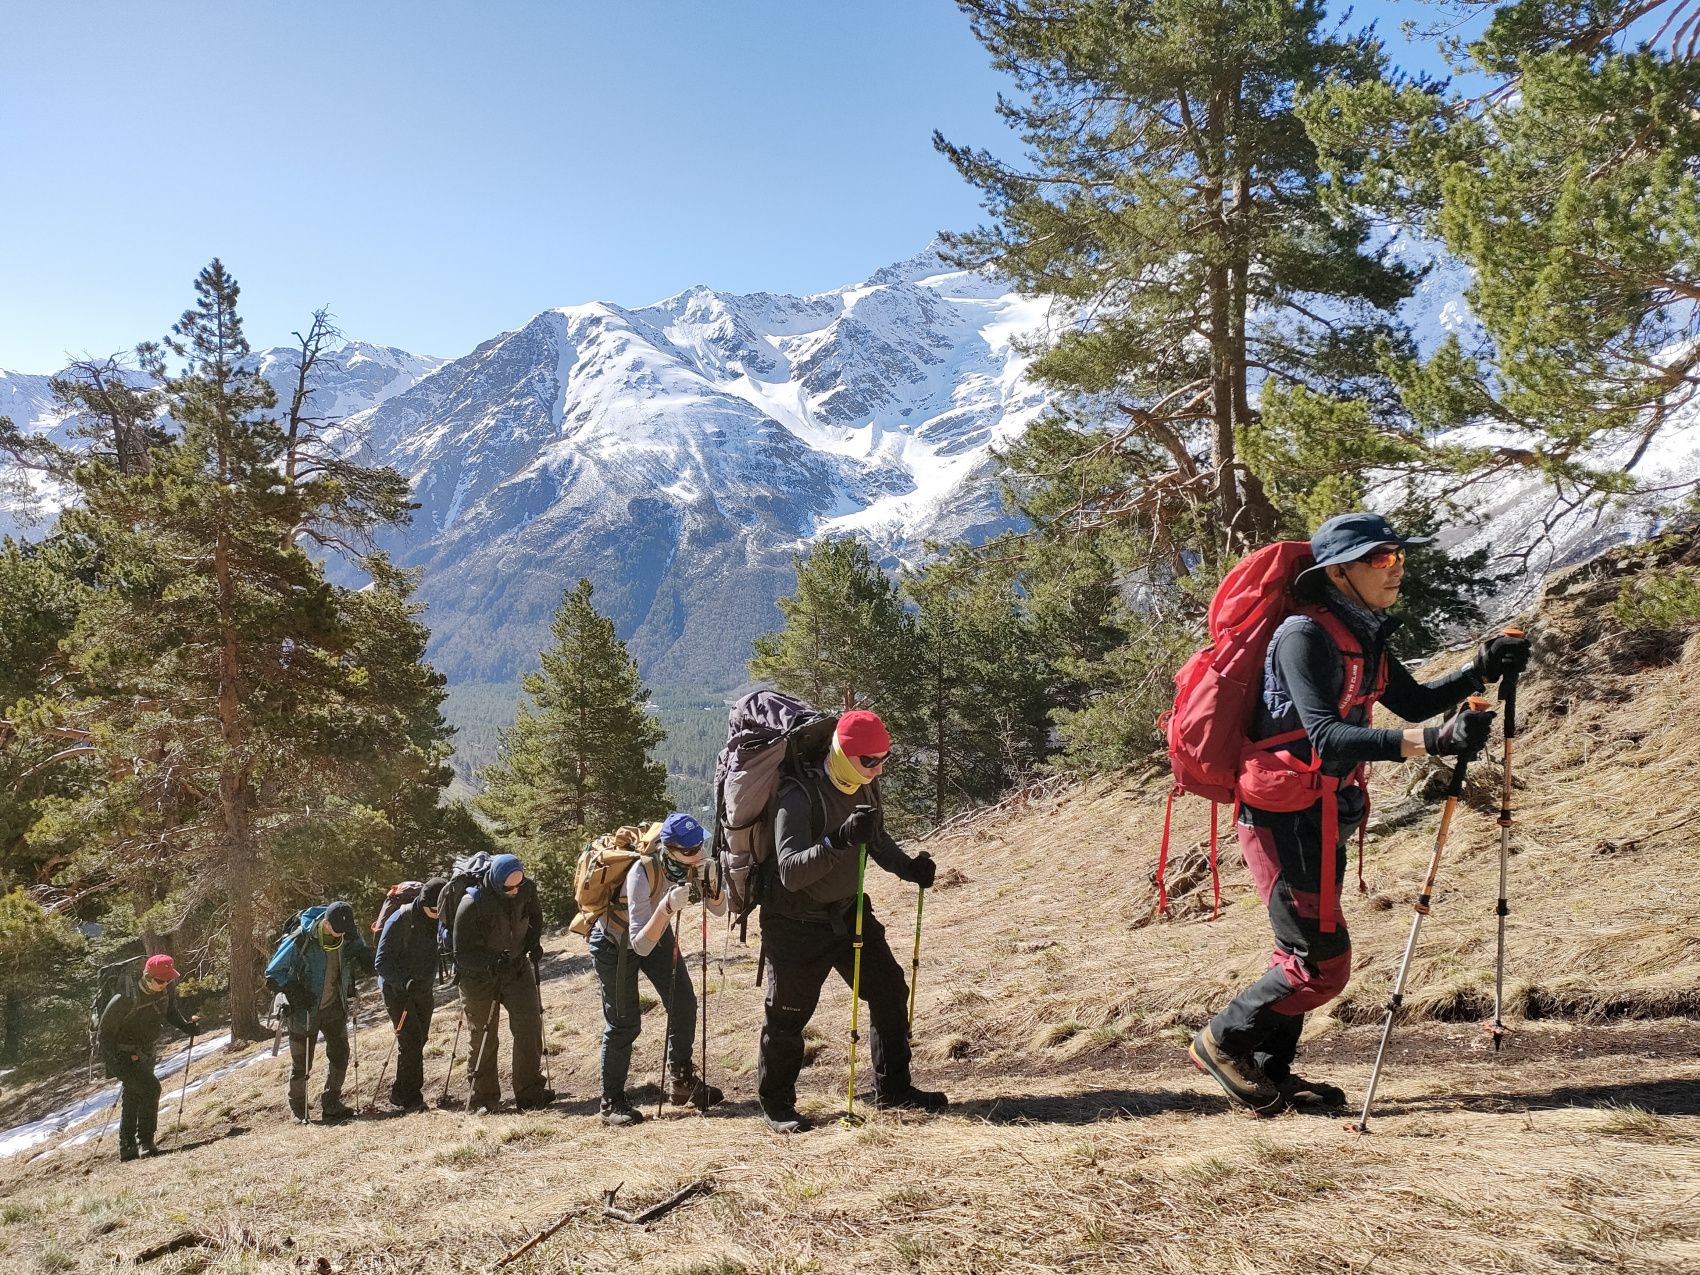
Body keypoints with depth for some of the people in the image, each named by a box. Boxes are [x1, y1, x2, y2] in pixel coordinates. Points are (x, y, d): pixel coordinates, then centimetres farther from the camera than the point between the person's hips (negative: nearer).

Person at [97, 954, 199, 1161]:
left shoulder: (167, 987, -12)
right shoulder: (126, 1000, -31)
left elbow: (170, 1010, 8)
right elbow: (106, 1031, -21)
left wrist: (185, 1025, -10)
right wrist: (115, 1063, -29)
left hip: (145, 1053, 7)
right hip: (122, 1055, -7)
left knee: (133, 1098, 17)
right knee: (150, 1087, -22)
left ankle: (127, 1148, 30)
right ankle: (145, 1142, -11)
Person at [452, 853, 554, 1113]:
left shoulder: (527, 888, -13)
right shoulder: (471, 905, -28)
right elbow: (462, 954, -21)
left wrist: (534, 942, -6)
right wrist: (490, 962, -38)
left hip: (517, 966, 3)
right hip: (479, 976, -3)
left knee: (530, 1024, -10)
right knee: (482, 1038, 4)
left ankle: (530, 1094, -3)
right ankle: (483, 1099, 19)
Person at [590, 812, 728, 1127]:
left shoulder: (690, 863, -21)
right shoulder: (642, 874, -38)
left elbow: (719, 910, -19)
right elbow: (640, 945, -39)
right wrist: (667, 908, -52)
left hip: (656, 934, 6)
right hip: (615, 943, -6)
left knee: (683, 1003, -2)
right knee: (623, 1022, -6)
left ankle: (681, 1081, 15)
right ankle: (611, 1102, 7)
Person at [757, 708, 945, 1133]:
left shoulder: (865, 788, -3)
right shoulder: (798, 795, -26)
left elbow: (878, 841, 15)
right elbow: (789, 871, -34)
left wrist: (908, 867, -4)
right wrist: (840, 840, -47)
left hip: (849, 912, 7)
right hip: (796, 926, -7)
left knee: (890, 992, 7)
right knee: (787, 1016, 3)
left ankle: (892, 1087, 24)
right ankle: (776, 1104, 24)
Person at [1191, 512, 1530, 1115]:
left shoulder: (1360, 634, 8)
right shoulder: (1304, 635, -21)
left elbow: (1412, 701, 18)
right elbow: (1326, 736, -30)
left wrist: (1481, 669, 3)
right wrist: (1433, 740, -38)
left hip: (1323, 817, 10)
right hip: (1285, 819, -10)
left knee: (1304, 954, 19)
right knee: (1323, 964, -5)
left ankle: (1270, 1073, 33)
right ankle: (1223, 1041, 14)